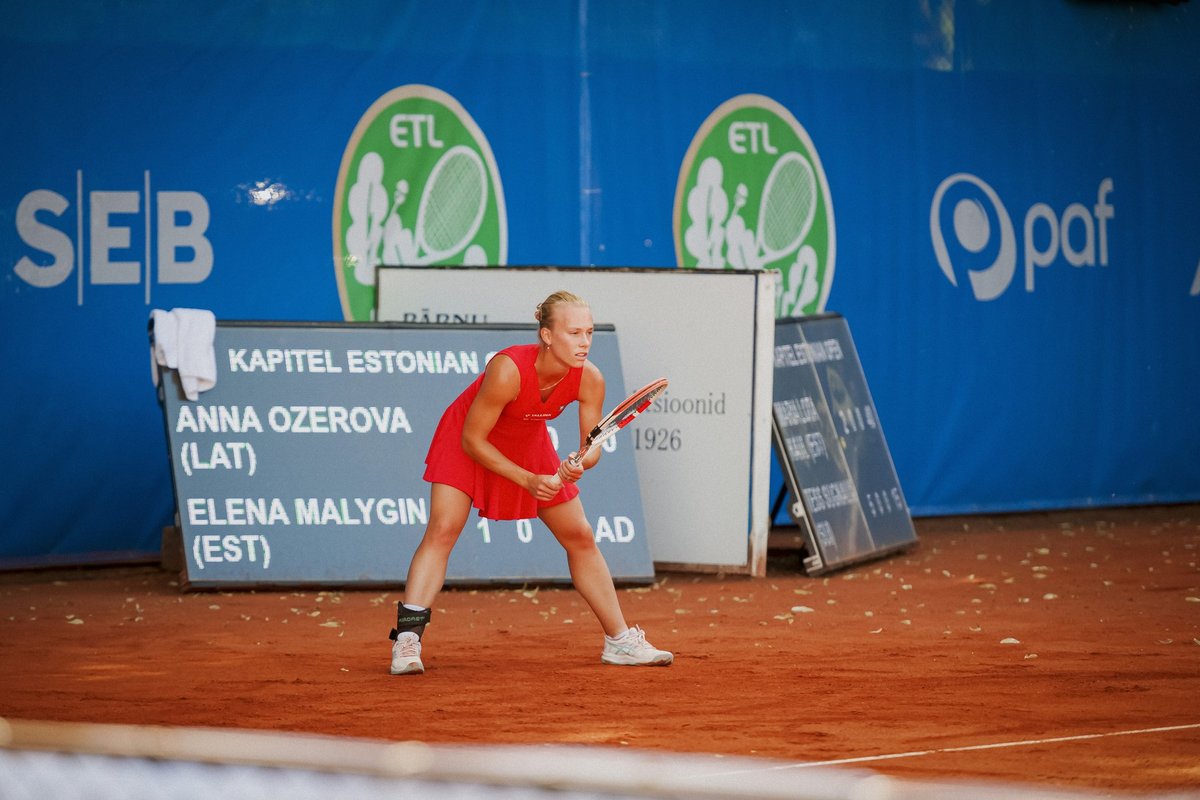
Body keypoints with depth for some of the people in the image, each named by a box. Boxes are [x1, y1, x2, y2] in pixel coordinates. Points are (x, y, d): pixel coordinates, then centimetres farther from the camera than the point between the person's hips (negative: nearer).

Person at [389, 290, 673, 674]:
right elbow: (472, 439, -28)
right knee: (443, 528, -23)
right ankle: (407, 641, -26)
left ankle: (619, 640, 18)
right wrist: (527, 480, -31)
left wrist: (579, 465, -36)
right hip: (467, 444, -5)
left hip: (529, 446, 5)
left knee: (580, 537, 6)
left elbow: (593, 446, -12)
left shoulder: (590, 379, -23)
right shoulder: (507, 370, -38)